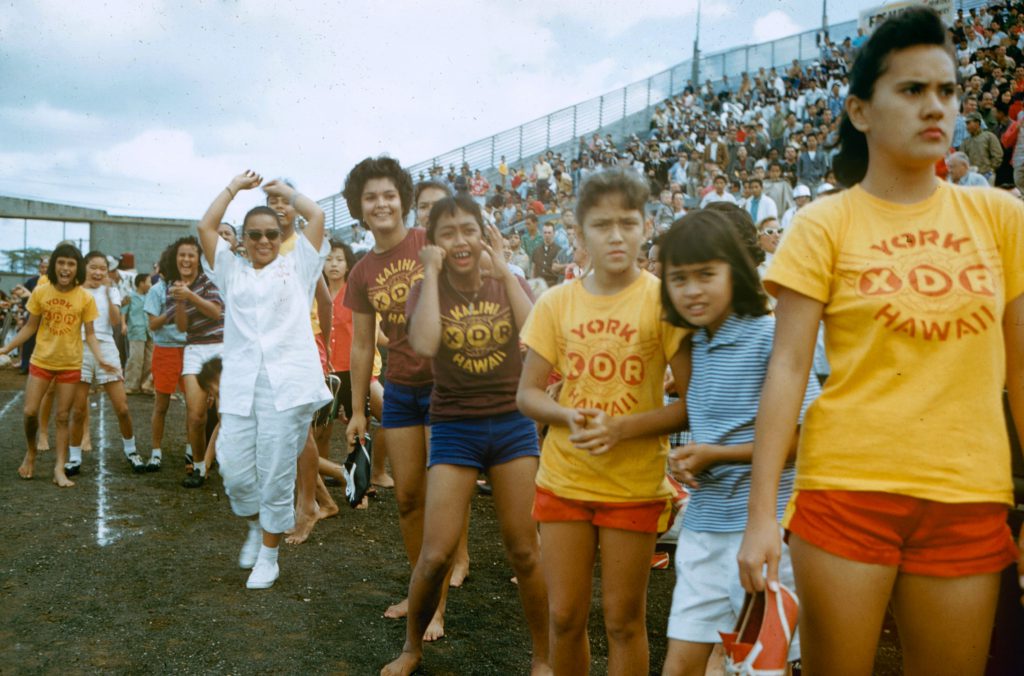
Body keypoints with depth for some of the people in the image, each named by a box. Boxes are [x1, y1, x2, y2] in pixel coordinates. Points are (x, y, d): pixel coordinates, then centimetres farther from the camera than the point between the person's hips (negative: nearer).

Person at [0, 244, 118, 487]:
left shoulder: (85, 298, -9)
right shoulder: (40, 292, -6)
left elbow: (89, 334, -5)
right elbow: (30, 327, 4)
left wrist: (101, 359, -19)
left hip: (70, 364, -1)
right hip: (41, 361, 1)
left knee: (63, 417, 5)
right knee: (30, 411, -1)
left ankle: (59, 469, 10)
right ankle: (30, 453, 27)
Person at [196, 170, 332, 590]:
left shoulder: (295, 268, 14)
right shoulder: (232, 272, 20)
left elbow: (317, 216, 8)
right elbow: (206, 226, 12)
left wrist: (283, 190, 23)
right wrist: (236, 186, 20)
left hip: (288, 382, -2)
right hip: (240, 383, 3)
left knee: (276, 475, -1)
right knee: (235, 470, -3)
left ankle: (268, 555, 15)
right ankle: (256, 528, 26)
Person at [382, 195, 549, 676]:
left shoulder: (508, 283, 3)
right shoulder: (427, 290, -1)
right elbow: (424, 344, -23)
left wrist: (504, 270, -14)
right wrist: (432, 272, -16)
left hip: (513, 423, 1)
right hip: (454, 428, -1)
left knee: (524, 550, 4)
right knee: (435, 554, -2)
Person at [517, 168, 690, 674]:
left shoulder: (662, 300, -8)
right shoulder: (556, 302, 0)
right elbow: (527, 394, 3)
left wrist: (623, 428, -21)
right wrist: (569, 417, -17)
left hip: (634, 485, -2)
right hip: (563, 480, 3)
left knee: (623, 620, 10)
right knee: (564, 617, 12)